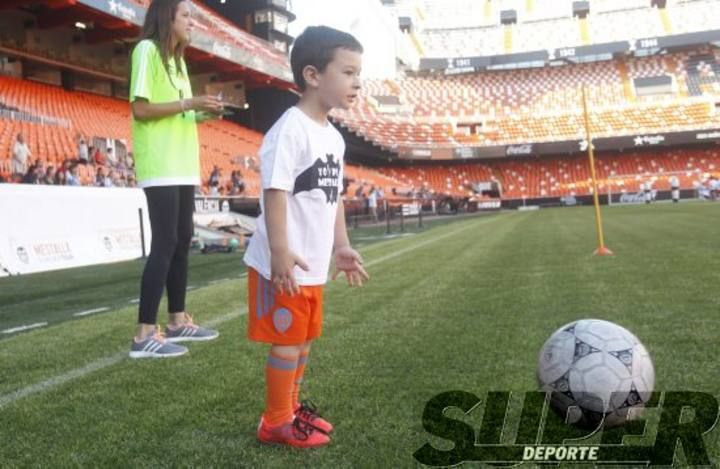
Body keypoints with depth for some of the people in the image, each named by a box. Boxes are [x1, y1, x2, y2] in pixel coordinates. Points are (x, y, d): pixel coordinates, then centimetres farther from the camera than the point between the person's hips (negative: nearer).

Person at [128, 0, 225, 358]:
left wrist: (203, 114, 4)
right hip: (160, 167, -9)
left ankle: (178, 322, 22)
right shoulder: (148, 50, -7)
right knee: (165, 244, -12)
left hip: (182, 166, 9)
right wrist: (190, 103, -16)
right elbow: (141, 109, -14)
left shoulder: (176, 58, 20)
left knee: (182, 241, 12)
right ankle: (145, 334, -8)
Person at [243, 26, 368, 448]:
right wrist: (280, 252, -26)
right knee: (287, 342, 1)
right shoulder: (291, 128, -17)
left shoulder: (334, 137, 13)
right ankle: (277, 422, 15)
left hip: (314, 264, 9)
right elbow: (275, 191, -22)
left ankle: (291, 406, 35)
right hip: (285, 264, -9)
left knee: (304, 339, 19)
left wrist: (341, 246, 16)